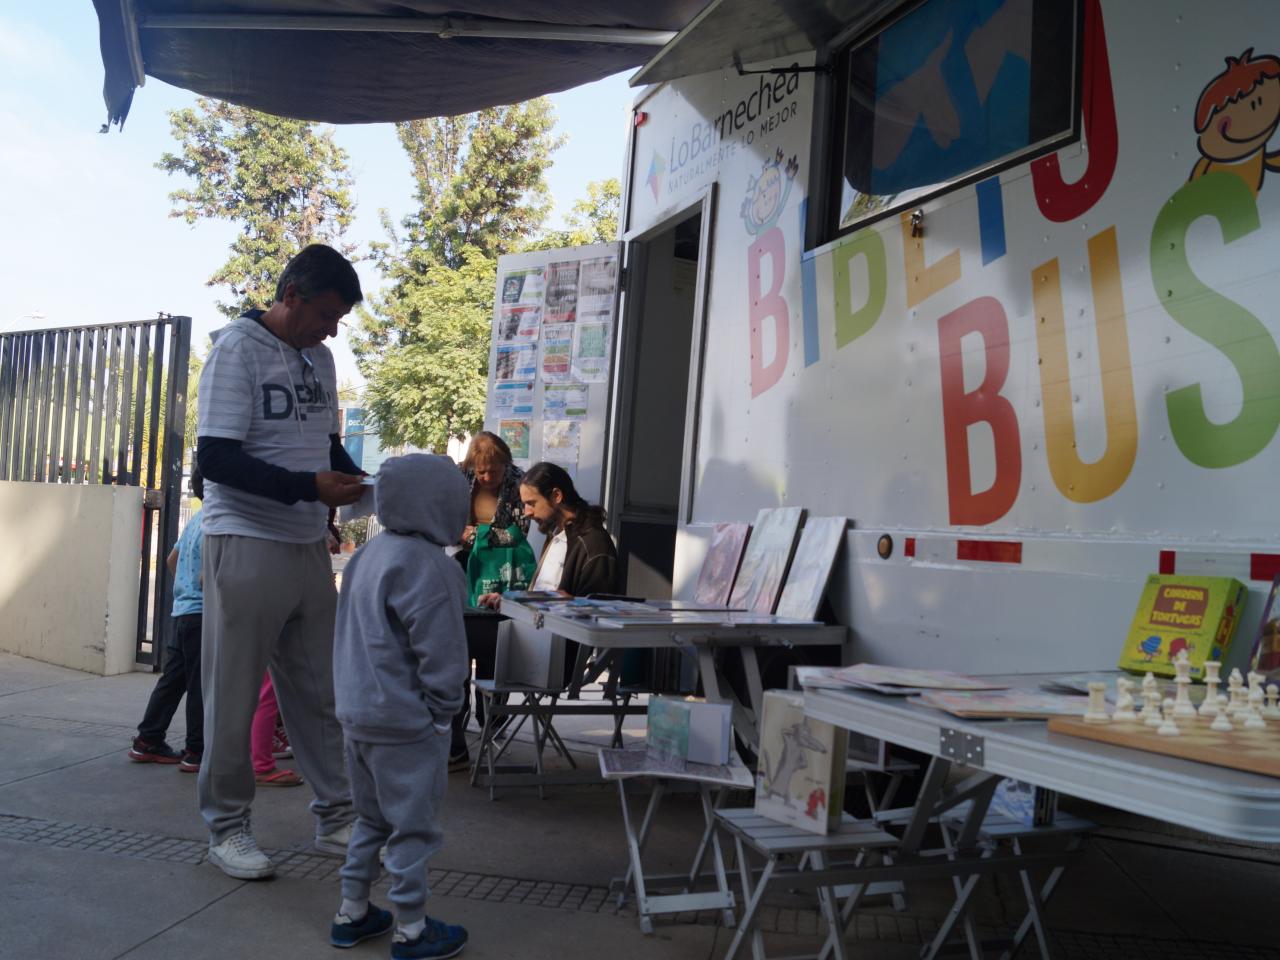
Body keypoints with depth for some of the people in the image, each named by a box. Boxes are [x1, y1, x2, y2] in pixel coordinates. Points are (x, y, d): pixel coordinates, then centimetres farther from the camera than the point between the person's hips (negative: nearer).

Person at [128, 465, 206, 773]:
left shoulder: (195, 520, 14)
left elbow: (171, 559, 24)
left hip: (182, 611, 9)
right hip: (201, 612, -9)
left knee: (172, 679, 14)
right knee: (201, 685, -3)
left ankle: (147, 741, 19)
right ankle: (197, 752, 3)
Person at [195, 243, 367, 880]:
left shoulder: (319, 359, 12)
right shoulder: (237, 349, -10)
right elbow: (216, 458, -17)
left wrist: (358, 483, 1)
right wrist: (310, 487, -24)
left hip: (308, 545, 7)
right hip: (247, 542, -7)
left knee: (320, 689, 10)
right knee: (234, 695, 4)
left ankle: (337, 817, 20)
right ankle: (226, 827, 17)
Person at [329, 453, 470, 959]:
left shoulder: (368, 555, 9)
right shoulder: (426, 566, -19)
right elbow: (440, 650, -19)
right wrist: (443, 709, -8)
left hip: (357, 713, 9)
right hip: (406, 724, -9)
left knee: (371, 818, 22)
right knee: (413, 827, 4)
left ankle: (352, 912, 30)